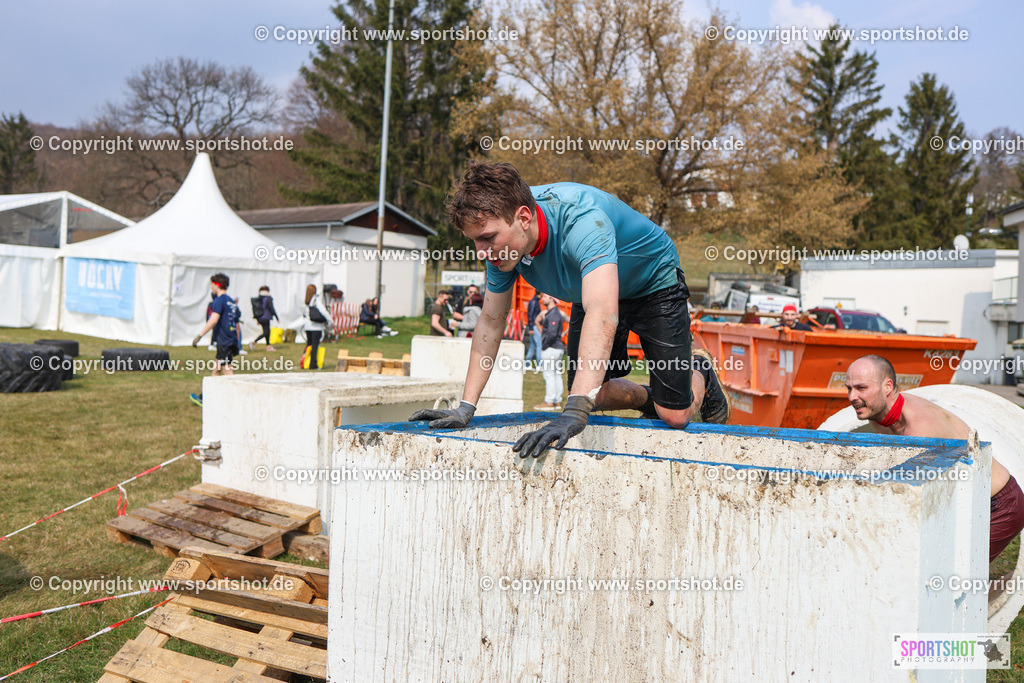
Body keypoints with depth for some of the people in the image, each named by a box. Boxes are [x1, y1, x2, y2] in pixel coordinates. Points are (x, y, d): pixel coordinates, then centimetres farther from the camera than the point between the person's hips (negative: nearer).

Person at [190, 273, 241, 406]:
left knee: (227, 372, -8)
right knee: (216, 370, 17)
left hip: (223, 342, -9)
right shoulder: (231, 301, 18)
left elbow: (213, 320, -23)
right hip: (231, 341, 9)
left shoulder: (219, 300, -10)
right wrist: (236, 343, 27)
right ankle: (204, 398, 28)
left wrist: (199, 335, -23)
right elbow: (236, 324, 21)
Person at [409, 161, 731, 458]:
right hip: (594, 289, 6)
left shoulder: (581, 220, -44)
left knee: (674, 415, -8)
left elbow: (603, 315, -57)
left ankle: (700, 373, 27)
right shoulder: (502, 240, -22)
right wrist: (465, 408, -18)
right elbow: (491, 321, -13)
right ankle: (647, 398, 33)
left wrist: (574, 413, -65)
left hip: (653, 284, -6)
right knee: (591, 396, 2)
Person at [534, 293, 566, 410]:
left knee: (549, 375, -6)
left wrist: (544, 346, -15)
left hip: (550, 349, -10)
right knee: (557, 375, 11)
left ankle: (549, 402, -3)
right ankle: (557, 401, 15)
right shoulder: (548, 313, 16)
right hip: (558, 348, 10)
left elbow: (552, 334, -24)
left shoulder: (553, 314, -16)